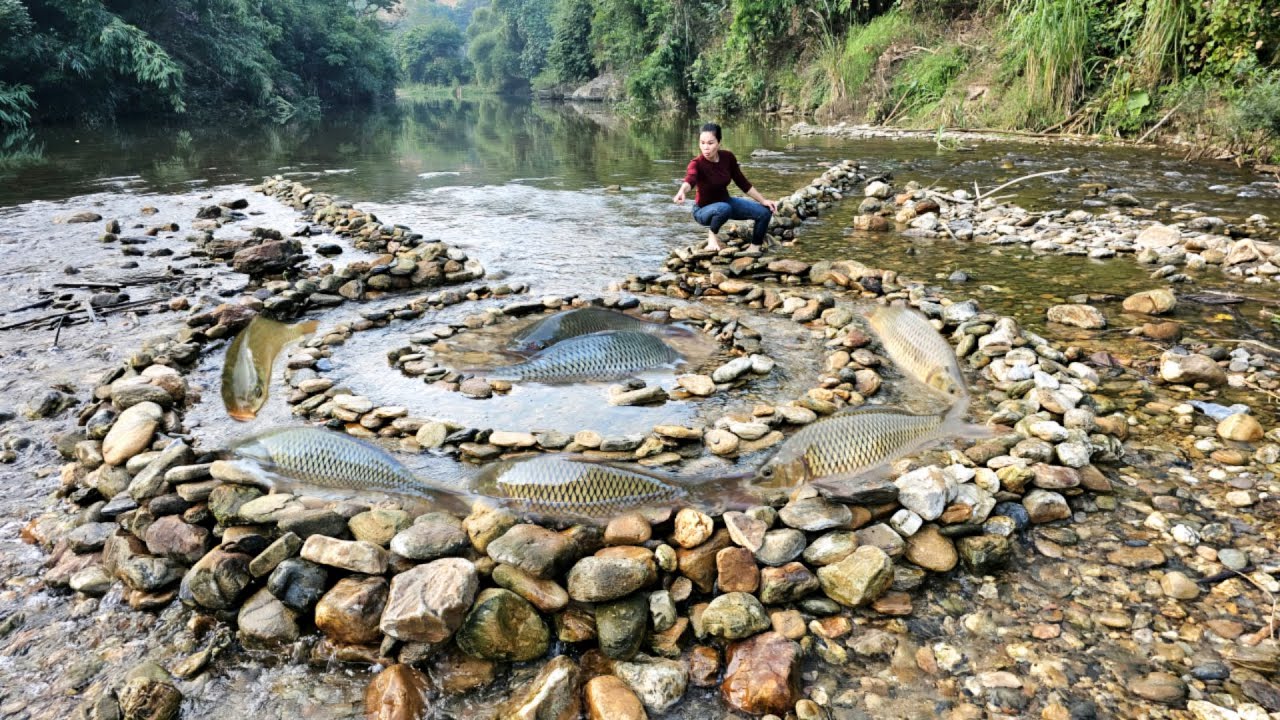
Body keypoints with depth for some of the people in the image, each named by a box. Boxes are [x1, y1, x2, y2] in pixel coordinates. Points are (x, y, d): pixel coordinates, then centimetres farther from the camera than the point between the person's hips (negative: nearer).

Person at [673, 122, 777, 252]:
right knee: (724, 208, -40)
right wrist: (681, 192, -74)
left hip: (726, 201, 5)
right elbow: (689, 179, -52)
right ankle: (712, 234, -9)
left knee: (765, 212, -9)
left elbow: (742, 182, 0)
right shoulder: (697, 163, -28)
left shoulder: (728, 157, -13)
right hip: (704, 209, -5)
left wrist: (763, 200, -2)